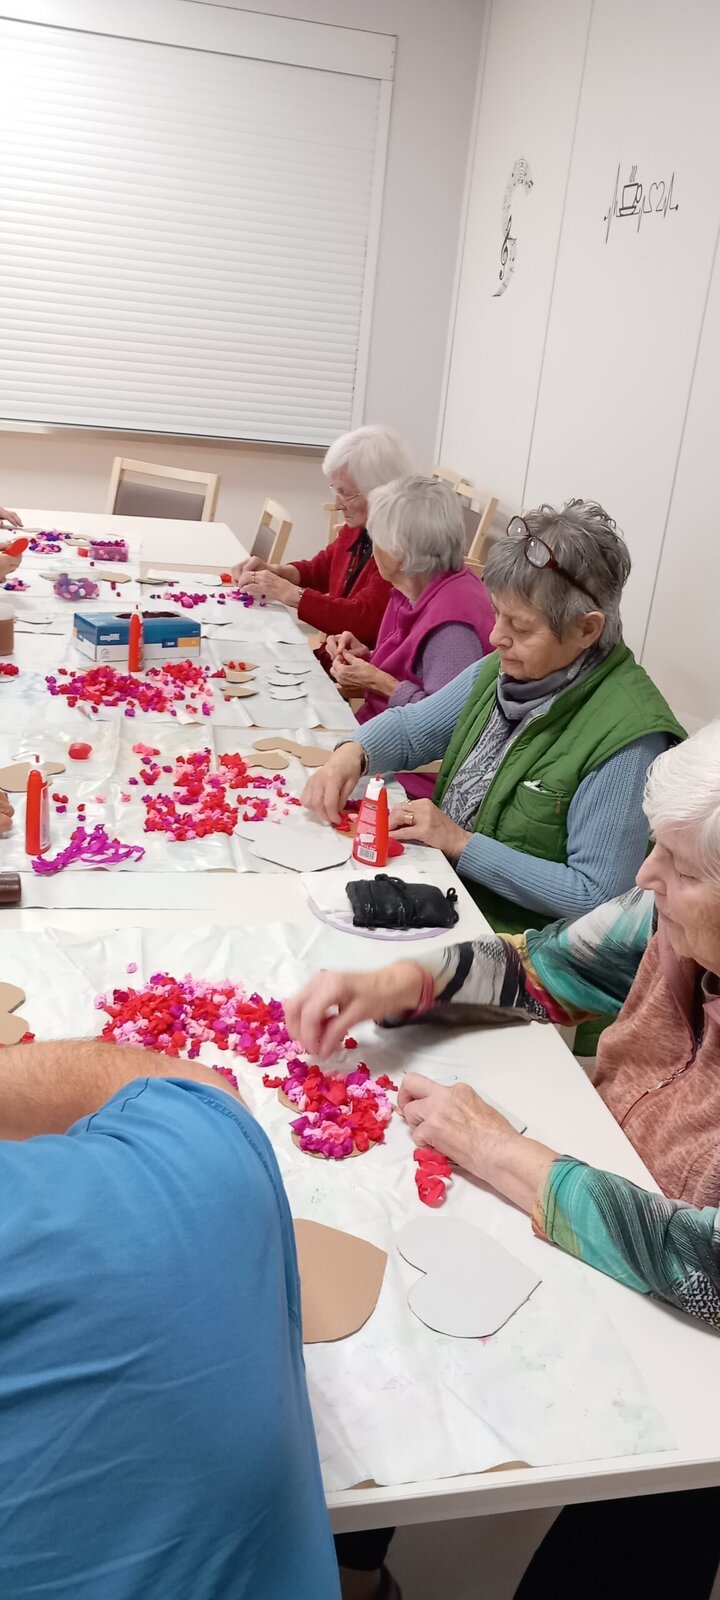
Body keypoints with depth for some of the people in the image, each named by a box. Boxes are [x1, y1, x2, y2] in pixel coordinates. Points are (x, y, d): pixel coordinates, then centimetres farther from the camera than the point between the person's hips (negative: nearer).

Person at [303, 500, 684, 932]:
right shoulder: (507, 669, 0)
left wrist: (459, 841, -21)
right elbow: (411, 727, 12)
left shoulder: (626, 737, -23)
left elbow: (596, 897, -24)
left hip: (511, 941, -7)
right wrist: (352, 754, -10)